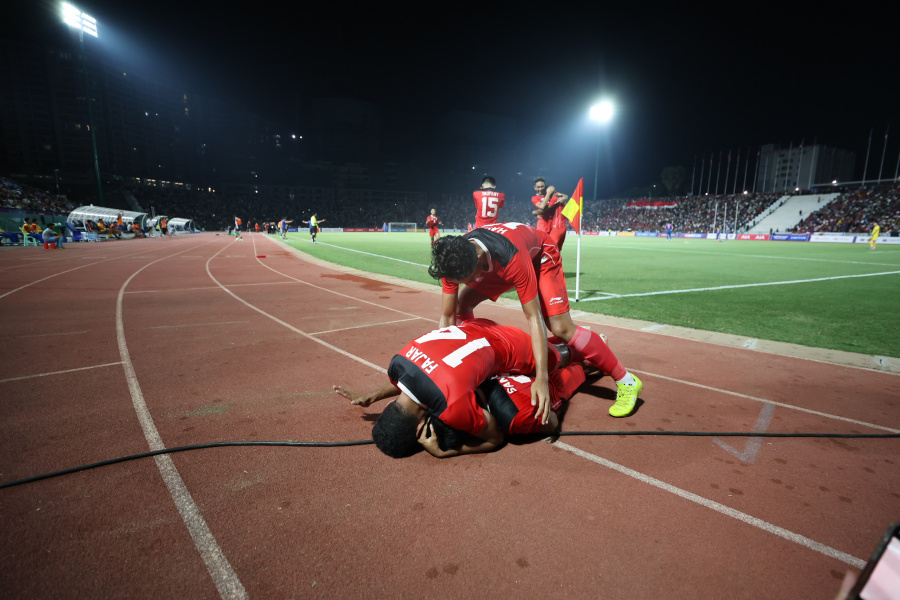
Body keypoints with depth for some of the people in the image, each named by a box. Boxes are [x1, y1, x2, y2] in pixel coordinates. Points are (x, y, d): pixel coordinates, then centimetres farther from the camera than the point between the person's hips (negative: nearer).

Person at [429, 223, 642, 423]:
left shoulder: (511, 259, -45)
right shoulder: (454, 259, -29)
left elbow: (533, 318, -41)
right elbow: (447, 316, -22)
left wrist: (541, 379, -44)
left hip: (540, 256, -5)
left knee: (561, 328, -19)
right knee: (460, 304, -6)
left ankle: (627, 382, -5)